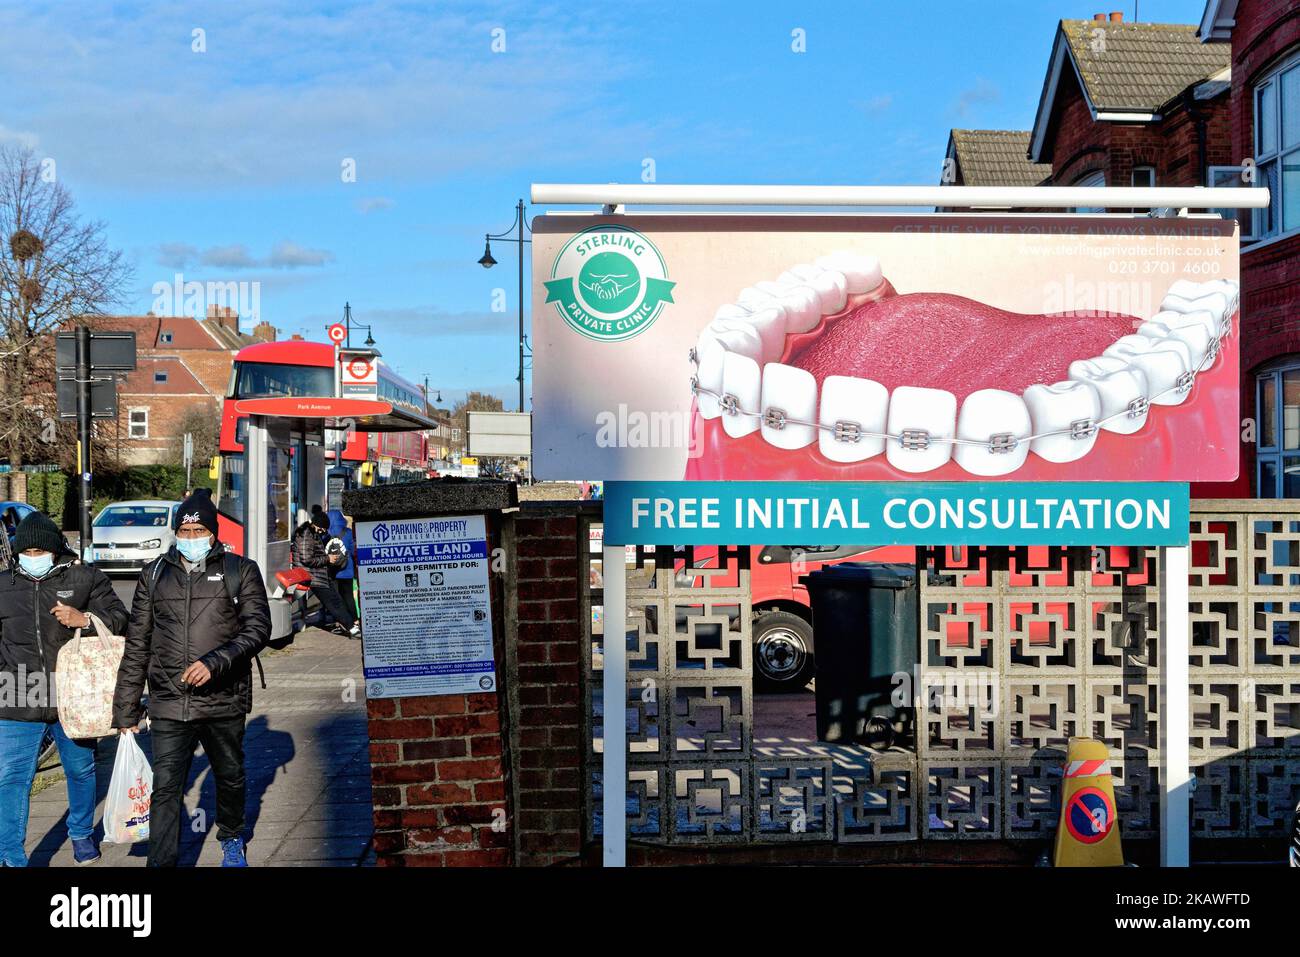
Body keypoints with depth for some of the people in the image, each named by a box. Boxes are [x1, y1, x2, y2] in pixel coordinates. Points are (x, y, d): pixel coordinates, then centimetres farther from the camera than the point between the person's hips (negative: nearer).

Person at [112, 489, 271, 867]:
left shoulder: (240, 571, 1)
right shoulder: (155, 574, 8)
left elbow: (258, 627, -8)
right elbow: (137, 645, 10)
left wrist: (214, 662, -23)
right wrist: (126, 709, 8)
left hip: (223, 702, 0)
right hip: (168, 704, 1)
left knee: (230, 777, 17)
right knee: (166, 789, -5)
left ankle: (232, 840, 42)